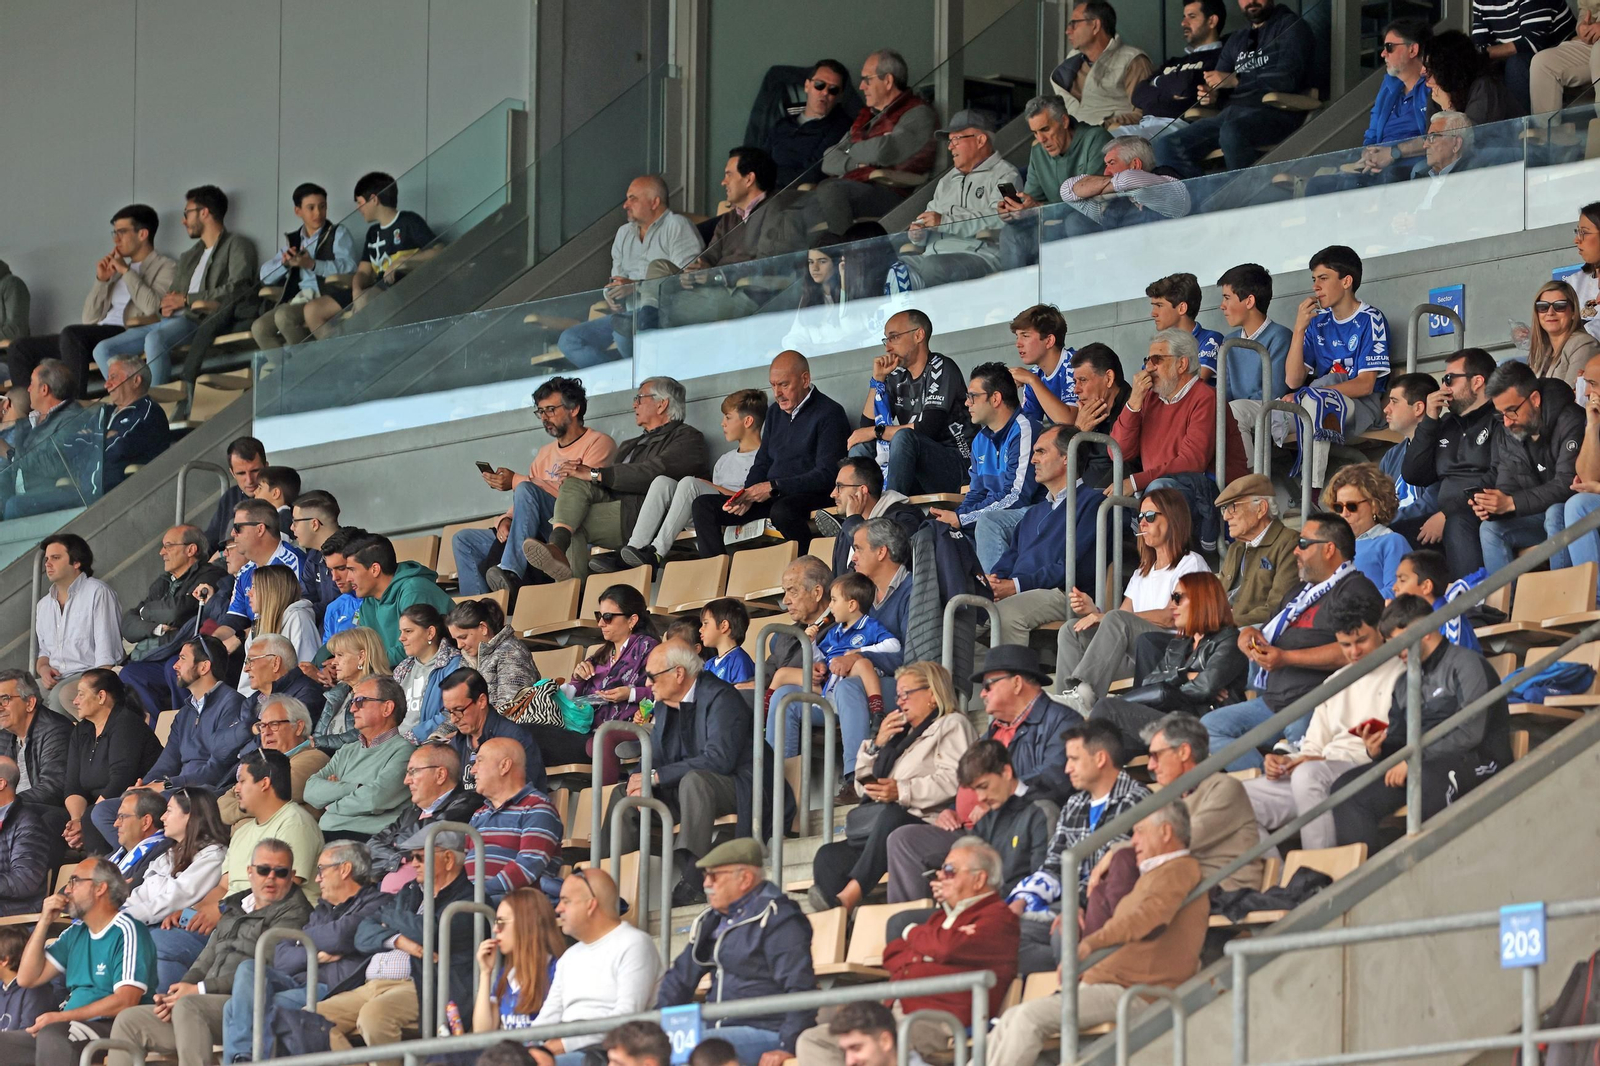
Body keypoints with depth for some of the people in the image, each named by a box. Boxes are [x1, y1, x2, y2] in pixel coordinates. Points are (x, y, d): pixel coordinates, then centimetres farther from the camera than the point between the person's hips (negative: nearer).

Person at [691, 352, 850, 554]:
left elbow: (826, 475, -15)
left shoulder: (829, 414, -6)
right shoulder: (775, 412, 19)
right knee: (703, 505, -4)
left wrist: (774, 487, -18)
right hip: (771, 498, 8)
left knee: (782, 510, -42)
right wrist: (747, 495, 0)